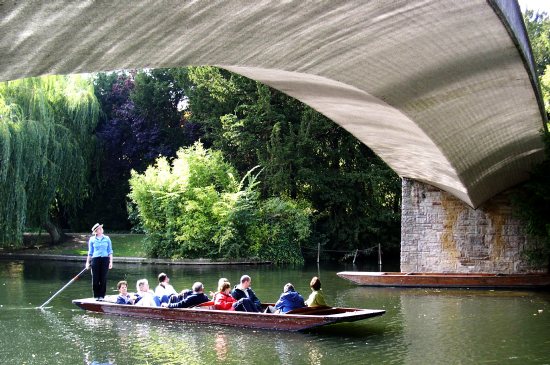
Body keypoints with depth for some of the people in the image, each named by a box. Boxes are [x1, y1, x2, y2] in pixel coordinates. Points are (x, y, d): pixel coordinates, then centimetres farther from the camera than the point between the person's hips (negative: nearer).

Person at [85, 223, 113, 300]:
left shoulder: (107, 239, 7)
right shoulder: (92, 239, 6)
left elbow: (110, 251, 9)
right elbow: (90, 252, 12)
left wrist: (111, 262, 2)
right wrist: (87, 262, 8)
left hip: (105, 259, 0)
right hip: (95, 259, 0)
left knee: (103, 279, -1)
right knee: (95, 279, -1)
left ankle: (101, 296, 7)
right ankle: (96, 296, 9)